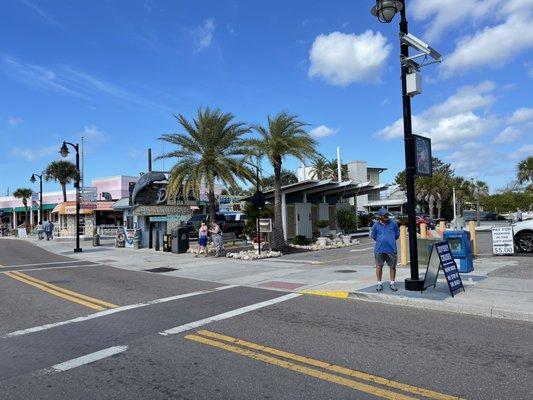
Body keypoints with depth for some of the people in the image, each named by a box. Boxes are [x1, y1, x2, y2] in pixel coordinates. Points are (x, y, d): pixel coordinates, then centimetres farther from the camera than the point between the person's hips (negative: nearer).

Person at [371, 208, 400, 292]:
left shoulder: (393, 223, 5)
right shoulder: (376, 225, 3)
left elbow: (397, 234, 16)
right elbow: (373, 236, 15)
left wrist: (391, 240, 13)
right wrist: (380, 241, 10)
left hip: (391, 249, 0)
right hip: (379, 249, 0)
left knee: (392, 266, 6)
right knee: (379, 266, 3)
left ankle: (392, 283, 21)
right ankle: (379, 283, 14)